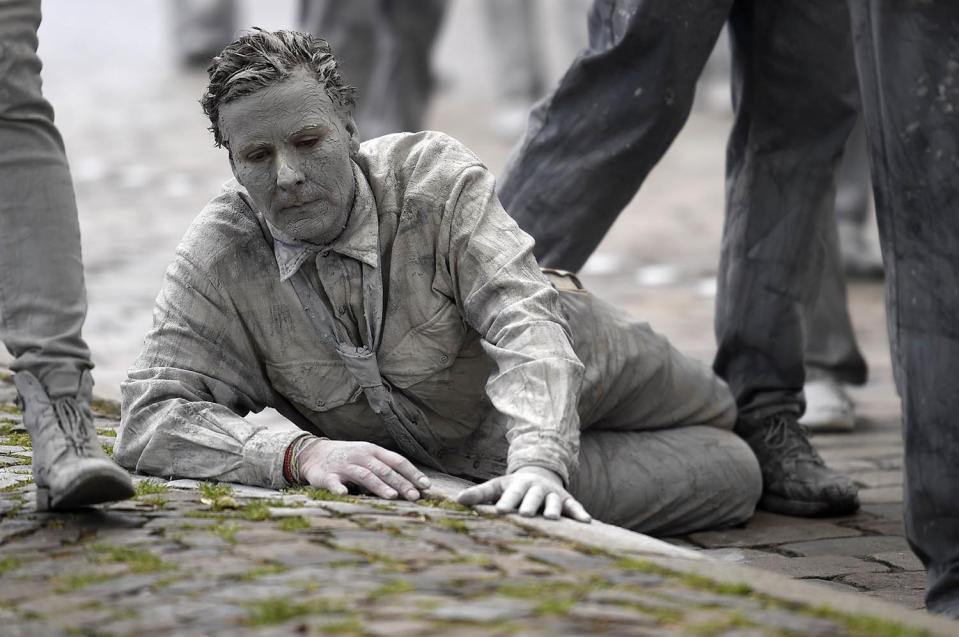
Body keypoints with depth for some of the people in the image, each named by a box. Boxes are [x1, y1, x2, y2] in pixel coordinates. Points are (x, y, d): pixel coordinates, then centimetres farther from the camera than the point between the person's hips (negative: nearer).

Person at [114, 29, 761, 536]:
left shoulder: (435, 175, -34)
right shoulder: (216, 258, -29)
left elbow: (522, 321, -43)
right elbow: (149, 418, -34)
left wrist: (537, 462, -63)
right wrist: (301, 452, -52)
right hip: (417, 455, 1)